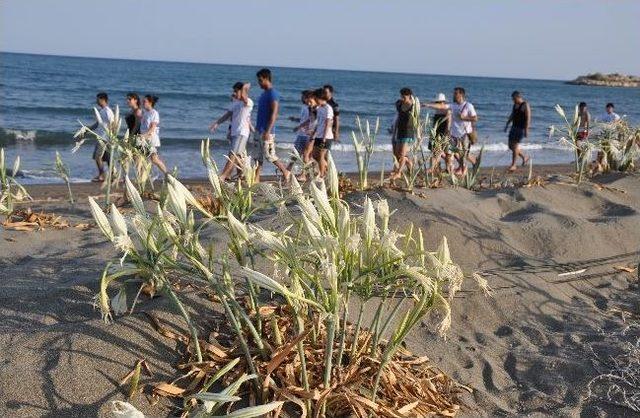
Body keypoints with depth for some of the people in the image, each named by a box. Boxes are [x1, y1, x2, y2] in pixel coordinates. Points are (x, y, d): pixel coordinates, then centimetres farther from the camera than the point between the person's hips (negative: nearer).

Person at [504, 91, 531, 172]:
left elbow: (528, 118, -16)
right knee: (510, 146, 8)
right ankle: (524, 157, 27)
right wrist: (507, 125, 13)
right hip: (514, 127, 8)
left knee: (515, 145, -11)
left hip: (521, 128, -8)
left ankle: (513, 165, -4)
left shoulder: (526, 105, -13)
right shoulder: (515, 105, 10)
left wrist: (526, 130, -20)